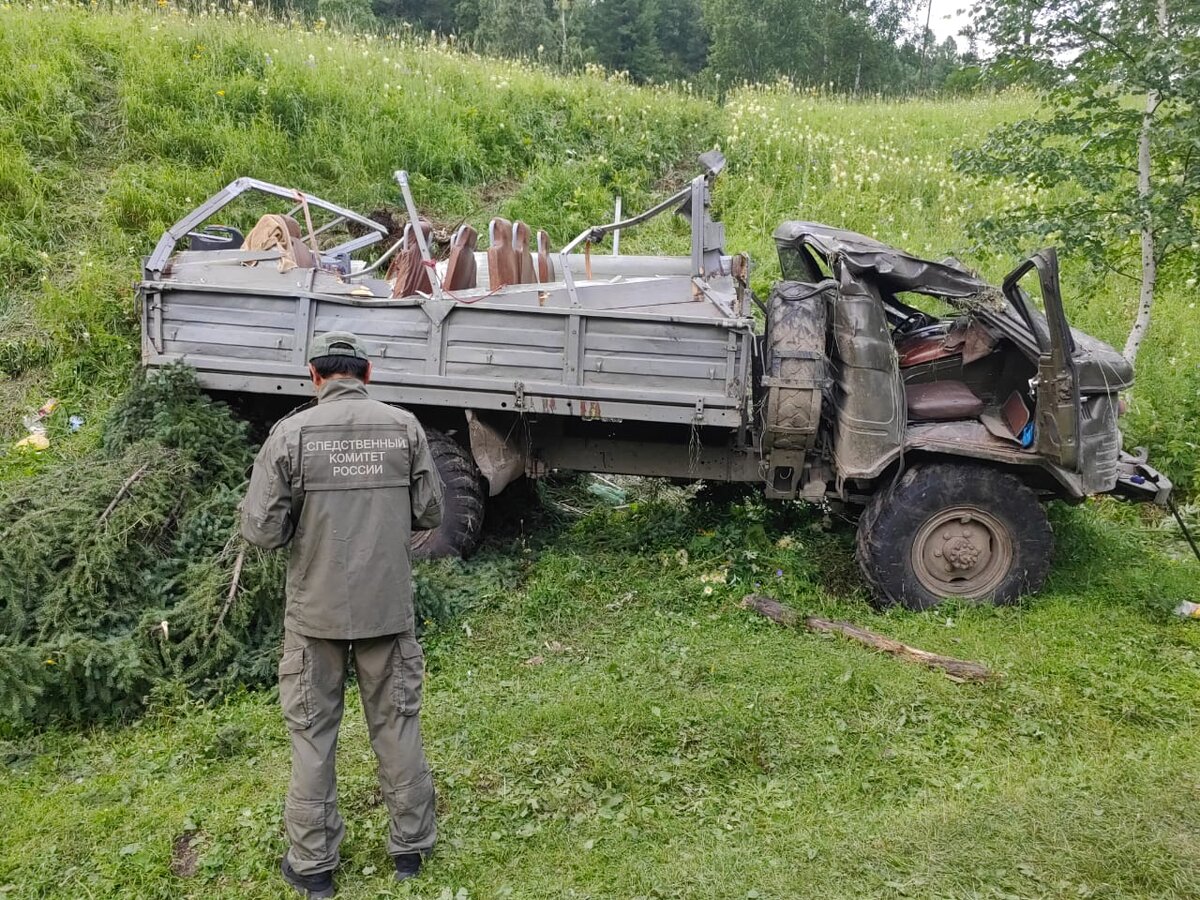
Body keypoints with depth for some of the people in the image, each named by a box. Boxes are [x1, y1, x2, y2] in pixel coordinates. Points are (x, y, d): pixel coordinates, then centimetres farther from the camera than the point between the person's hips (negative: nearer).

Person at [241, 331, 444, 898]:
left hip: (317, 612, -1)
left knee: (312, 734, 13)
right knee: (398, 725, 15)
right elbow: (430, 513, 1)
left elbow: (262, 530, -10)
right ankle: (411, 847, 29)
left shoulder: (292, 432, -11)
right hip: (389, 607, 2)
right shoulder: (404, 426, -5)